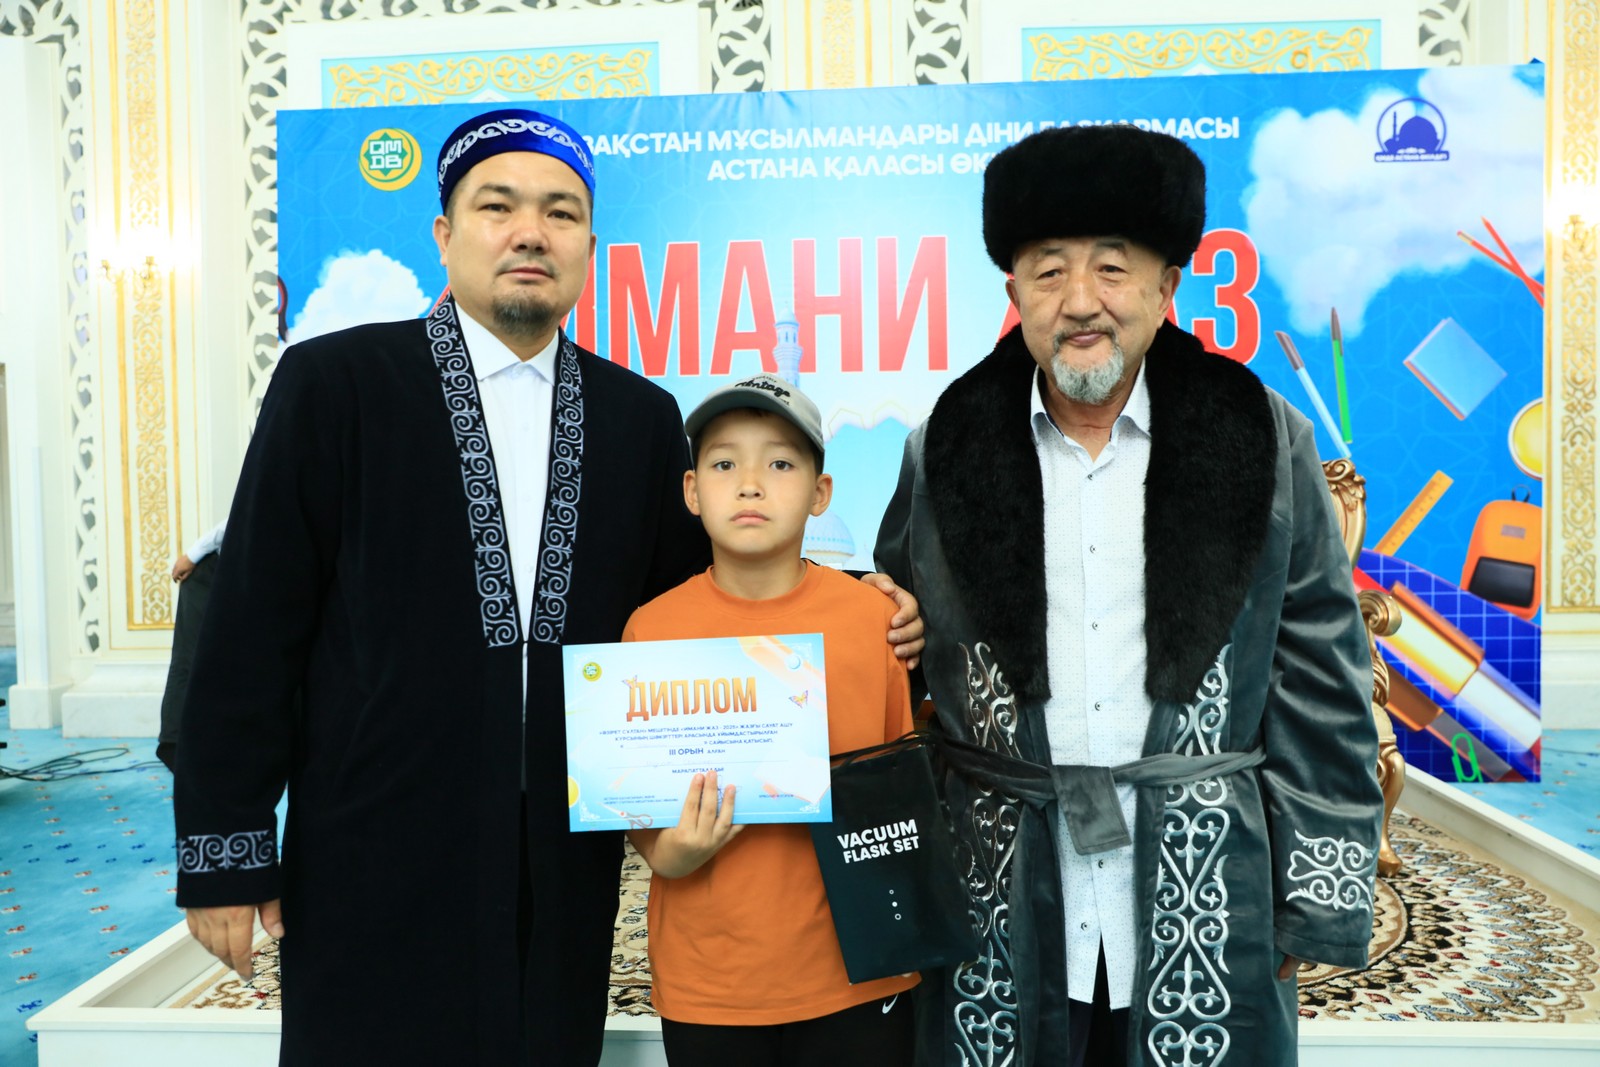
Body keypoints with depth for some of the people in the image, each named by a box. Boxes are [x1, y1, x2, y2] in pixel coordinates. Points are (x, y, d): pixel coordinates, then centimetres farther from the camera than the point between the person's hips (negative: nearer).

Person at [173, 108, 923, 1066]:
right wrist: (226, 853, -5)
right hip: (372, 873, -2)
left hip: (566, 875, 3)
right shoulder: (333, 382, -4)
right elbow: (254, 626, -5)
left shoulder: (643, 417, 6)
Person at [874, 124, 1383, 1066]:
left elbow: (1319, 684, 1)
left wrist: (1317, 898, 0)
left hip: (1209, 915, 0)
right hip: (1002, 915, 1)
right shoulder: (945, 452, 1)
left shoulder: (1267, 445, -2)